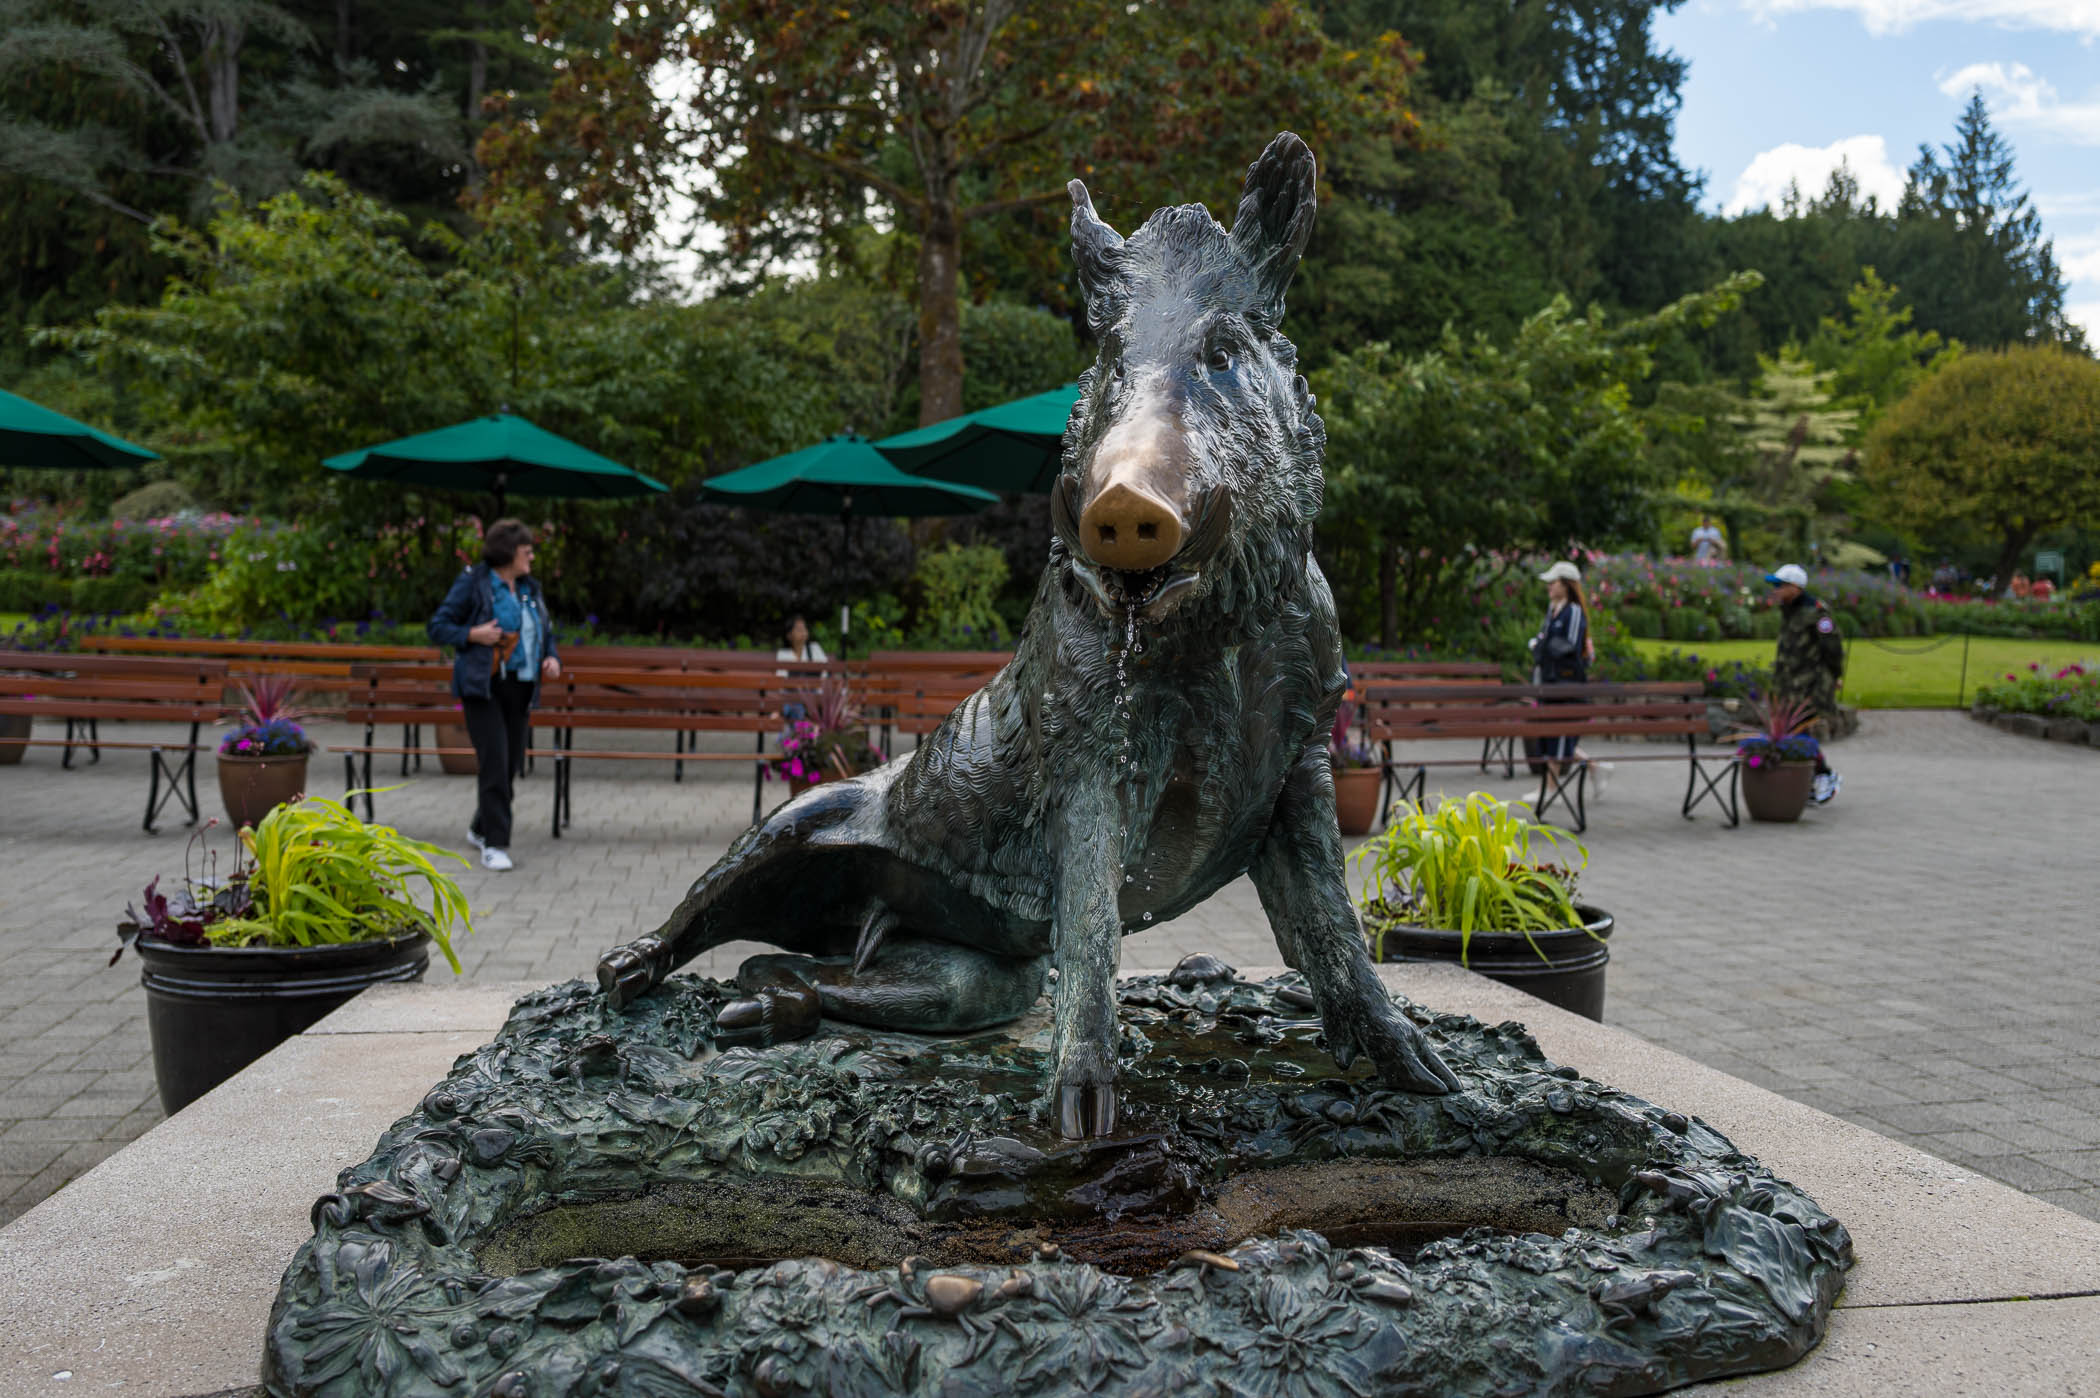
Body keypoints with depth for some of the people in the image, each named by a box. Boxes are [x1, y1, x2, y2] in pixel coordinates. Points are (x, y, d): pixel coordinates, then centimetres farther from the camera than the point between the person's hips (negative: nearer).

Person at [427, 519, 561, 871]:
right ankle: (495, 845, -6)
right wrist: (472, 635, -18)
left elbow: (547, 633, 25)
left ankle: (481, 829, 30)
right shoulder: (473, 582, -3)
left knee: (512, 766, 9)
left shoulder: (530, 589, 15)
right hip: (483, 687, -6)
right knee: (495, 763, -12)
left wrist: (552, 659, 5)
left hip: (521, 688, 6)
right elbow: (437, 626, -2)